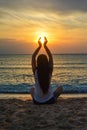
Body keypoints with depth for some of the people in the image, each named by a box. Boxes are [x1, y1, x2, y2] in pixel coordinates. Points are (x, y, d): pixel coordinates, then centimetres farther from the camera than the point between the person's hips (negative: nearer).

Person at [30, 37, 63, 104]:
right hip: (50, 100, -1)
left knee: (32, 89, 35)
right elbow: (50, 57, 2)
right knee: (60, 88, 24)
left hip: (37, 101, 1)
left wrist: (39, 46, 1)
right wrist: (45, 45, 4)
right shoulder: (49, 71, -12)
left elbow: (33, 57, 1)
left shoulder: (35, 71, -13)